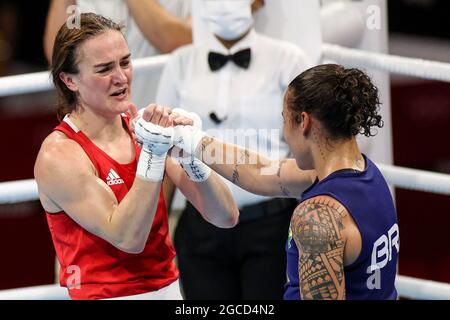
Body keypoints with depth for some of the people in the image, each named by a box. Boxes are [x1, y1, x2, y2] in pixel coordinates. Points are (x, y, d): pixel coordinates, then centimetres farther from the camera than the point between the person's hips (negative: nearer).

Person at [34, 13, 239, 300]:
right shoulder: (59, 155, -13)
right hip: (107, 295, -4)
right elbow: (127, 238, -20)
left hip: (170, 289, 4)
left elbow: (226, 217, -4)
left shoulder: (144, 128, -1)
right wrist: (153, 154, -25)